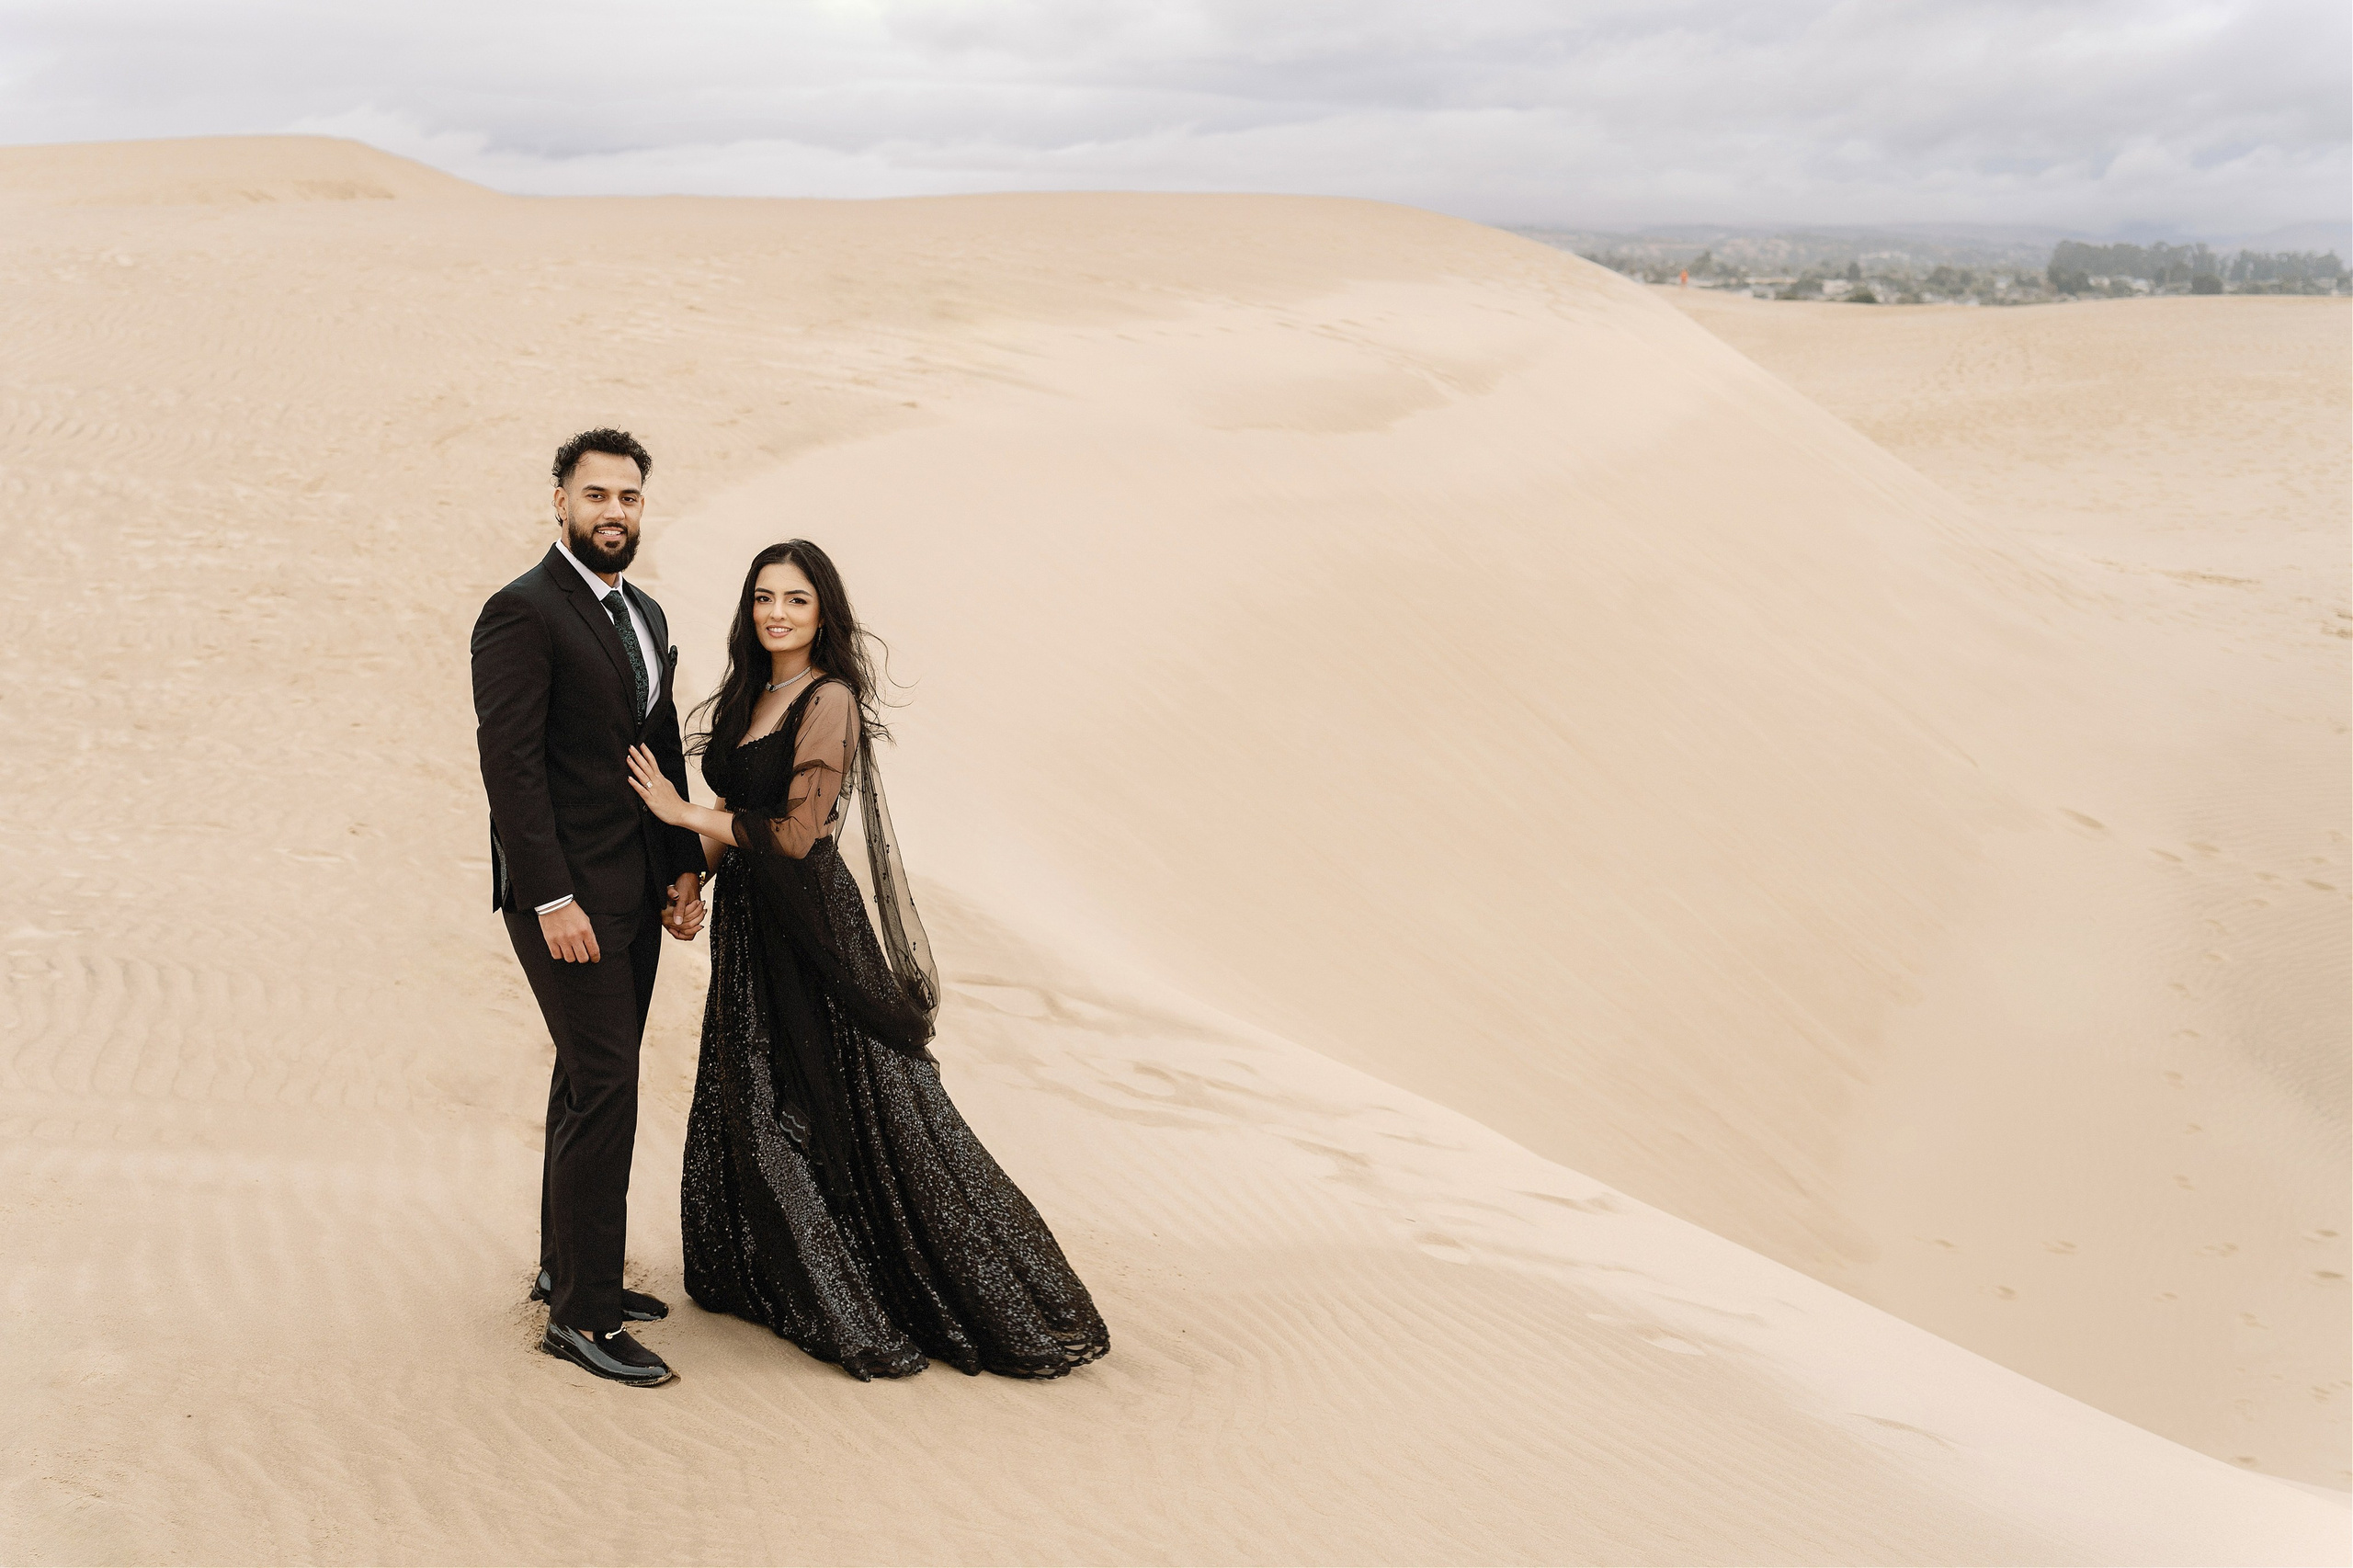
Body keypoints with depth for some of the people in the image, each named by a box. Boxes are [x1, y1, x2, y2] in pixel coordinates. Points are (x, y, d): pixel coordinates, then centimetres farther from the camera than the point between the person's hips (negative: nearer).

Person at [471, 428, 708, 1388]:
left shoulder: (644, 615, 15)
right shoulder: (522, 613, -12)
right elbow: (509, 761, -18)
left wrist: (684, 867, 8)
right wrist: (552, 899, -22)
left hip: (636, 888, 9)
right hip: (566, 894, -9)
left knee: (593, 1083, 16)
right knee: (602, 1091, -8)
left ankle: (567, 1267, 29)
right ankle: (581, 1315, 0)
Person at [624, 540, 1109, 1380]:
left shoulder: (829, 701, -15)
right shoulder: (751, 696, 11)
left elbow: (796, 832, -20)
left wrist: (685, 812, -15)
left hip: (811, 928, -8)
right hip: (750, 926, 9)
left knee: (858, 1115, -3)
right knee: (756, 1108, 15)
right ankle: (789, 1280, 31)